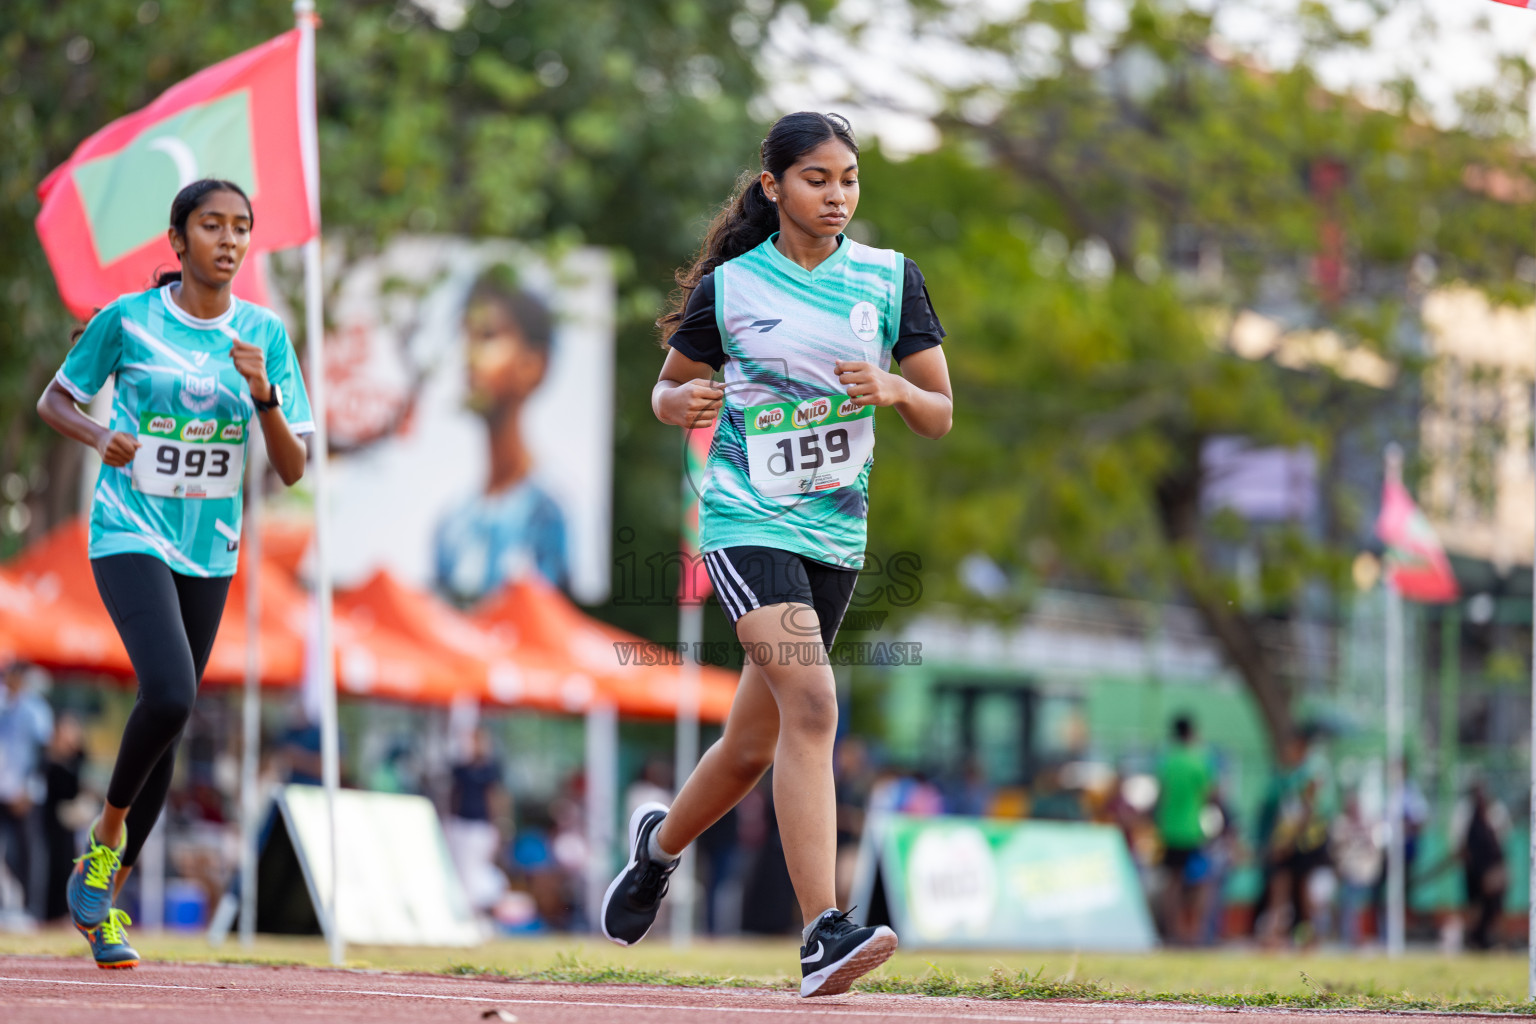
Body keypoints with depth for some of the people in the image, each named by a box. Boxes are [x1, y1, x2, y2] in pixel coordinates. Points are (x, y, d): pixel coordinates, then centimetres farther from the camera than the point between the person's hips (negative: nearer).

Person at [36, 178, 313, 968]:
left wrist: (262, 395, -17)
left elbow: (292, 469, 1)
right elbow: (54, 402, 8)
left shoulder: (264, 334, 2)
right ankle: (108, 828, 1)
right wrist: (101, 437, -12)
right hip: (130, 536, -4)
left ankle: (104, 894, 22)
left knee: (170, 720, 7)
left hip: (209, 548, 4)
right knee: (168, 694, -25)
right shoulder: (127, 320, -5)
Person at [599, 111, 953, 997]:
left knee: (755, 743, 12)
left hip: (838, 532, 4)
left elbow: (941, 416, 7)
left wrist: (893, 389, -15)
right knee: (812, 702, -24)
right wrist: (681, 402, -12)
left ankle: (662, 841, 44)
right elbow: (667, 388, 12)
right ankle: (825, 934, -30)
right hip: (747, 519, -4)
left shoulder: (890, 278, 4)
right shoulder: (728, 285, -1)